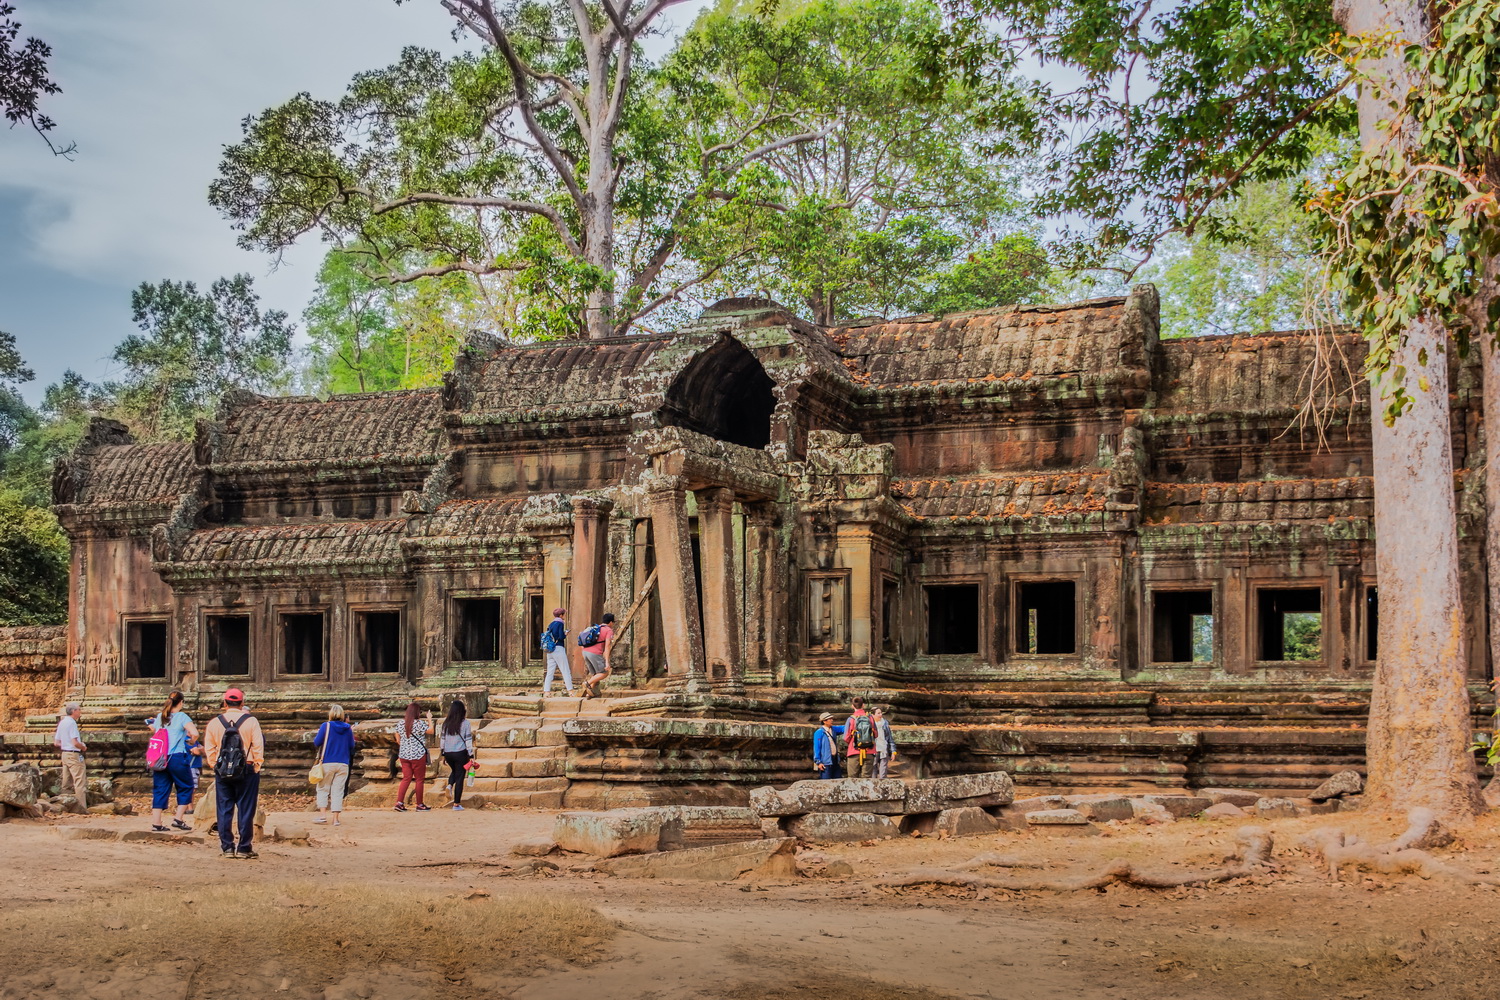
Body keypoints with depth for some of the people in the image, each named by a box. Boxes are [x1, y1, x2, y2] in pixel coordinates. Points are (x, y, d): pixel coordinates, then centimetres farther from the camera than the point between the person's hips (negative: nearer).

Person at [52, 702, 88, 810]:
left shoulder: (62, 723, 12)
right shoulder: (72, 723, -15)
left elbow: (56, 743, 17)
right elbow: (75, 742, -22)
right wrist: (83, 747, -5)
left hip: (64, 754, 9)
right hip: (74, 754, -9)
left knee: (67, 783, 12)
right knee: (80, 782, -7)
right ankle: (82, 808, -9)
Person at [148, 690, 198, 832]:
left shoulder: (159, 716, 9)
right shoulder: (182, 717, -7)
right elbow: (194, 733, -18)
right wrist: (190, 741, 3)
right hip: (177, 758, -5)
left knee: (160, 790, 8)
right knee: (185, 787, 10)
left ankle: (156, 822, 4)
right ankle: (178, 819, 3)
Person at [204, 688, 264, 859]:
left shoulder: (214, 723, 3)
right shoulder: (251, 721, -5)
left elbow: (209, 748, 5)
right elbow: (258, 746, -7)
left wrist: (215, 766, 14)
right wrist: (257, 765, 3)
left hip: (222, 772, 2)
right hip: (246, 771, -2)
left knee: (224, 810, 8)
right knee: (246, 810, 2)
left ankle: (227, 847, 9)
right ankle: (244, 848, 4)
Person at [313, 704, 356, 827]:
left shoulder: (326, 726, -6)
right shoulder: (348, 728, 3)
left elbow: (316, 743, -5)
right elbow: (352, 746, 9)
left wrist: (317, 733, 14)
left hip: (327, 762, -2)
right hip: (343, 764, 2)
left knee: (323, 789, 10)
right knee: (338, 790, 4)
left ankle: (323, 815, 0)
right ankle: (336, 818, 0)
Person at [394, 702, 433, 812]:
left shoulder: (400, 723, 4)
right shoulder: (420, 723, -15)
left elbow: (397, 738, 13)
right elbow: (431, 730, -3)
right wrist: (429, 719, 9)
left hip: (403, 754, 6)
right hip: (418, 755, -6)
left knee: (406, 778, 10)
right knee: (419, 779, 5)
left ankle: (399, 802, 0)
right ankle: (420, 805, 10)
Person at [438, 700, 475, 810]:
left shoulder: (446, 723, 3)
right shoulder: (465, 722, -8)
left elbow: (443, 739, 8)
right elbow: (468, 740, -9)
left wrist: (443, 754, 17)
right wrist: (471, 755, -4)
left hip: (448, 753, 4)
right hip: (460, 753, -4)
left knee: (454, 771, 29)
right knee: (460, 777, 4)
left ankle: (450, 785, 0)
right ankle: (456, 804, 4)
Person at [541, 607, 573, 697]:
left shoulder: (551, 625, 14)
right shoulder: (560, 623, -6)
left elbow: (548, 636, 14)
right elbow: (561, 637, -15)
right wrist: (565, 634, 6)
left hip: (549, 651, 7)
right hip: (558, 648, -7)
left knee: (550, 672, 5)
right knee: (566, 671, -2)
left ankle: (546, 691, -1)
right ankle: (570, 691, -4)